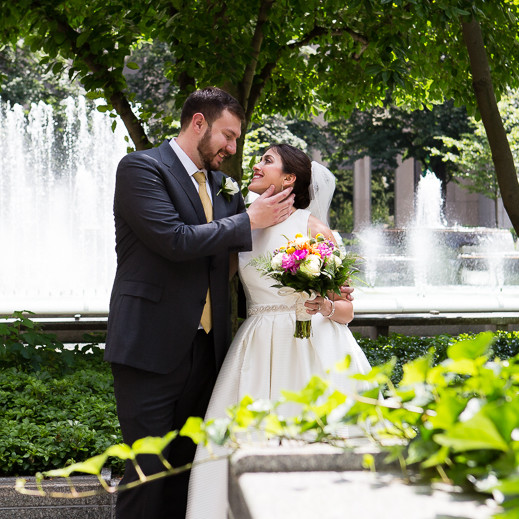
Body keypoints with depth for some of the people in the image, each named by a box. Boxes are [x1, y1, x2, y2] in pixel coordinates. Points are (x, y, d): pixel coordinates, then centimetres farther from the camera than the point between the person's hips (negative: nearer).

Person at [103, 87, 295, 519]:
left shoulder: (218, 184, 16)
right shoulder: (141, 168, -6)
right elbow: (174, 240, -19)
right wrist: (249, 221, -12)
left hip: (204, 349, 7)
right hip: (153, 347, -7)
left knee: (187, 465, 12)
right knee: (149, 470, -4)